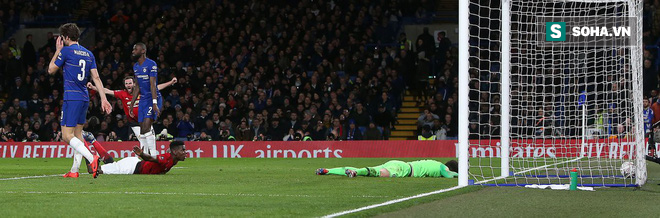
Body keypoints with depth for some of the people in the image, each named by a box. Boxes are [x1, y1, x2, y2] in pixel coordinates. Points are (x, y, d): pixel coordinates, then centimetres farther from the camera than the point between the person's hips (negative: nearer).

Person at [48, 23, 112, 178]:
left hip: (72, 98, -8)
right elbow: (96, 78, 9)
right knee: (78, 134, 14)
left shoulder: (66, 51, -6)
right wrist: (103, 99, 8)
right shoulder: (88, 54, 13)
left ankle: (92, 159, -28)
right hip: (84, 98, 8)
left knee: (67, 135, -10)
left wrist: (57, 50, 15)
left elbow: (51, 70, 4)